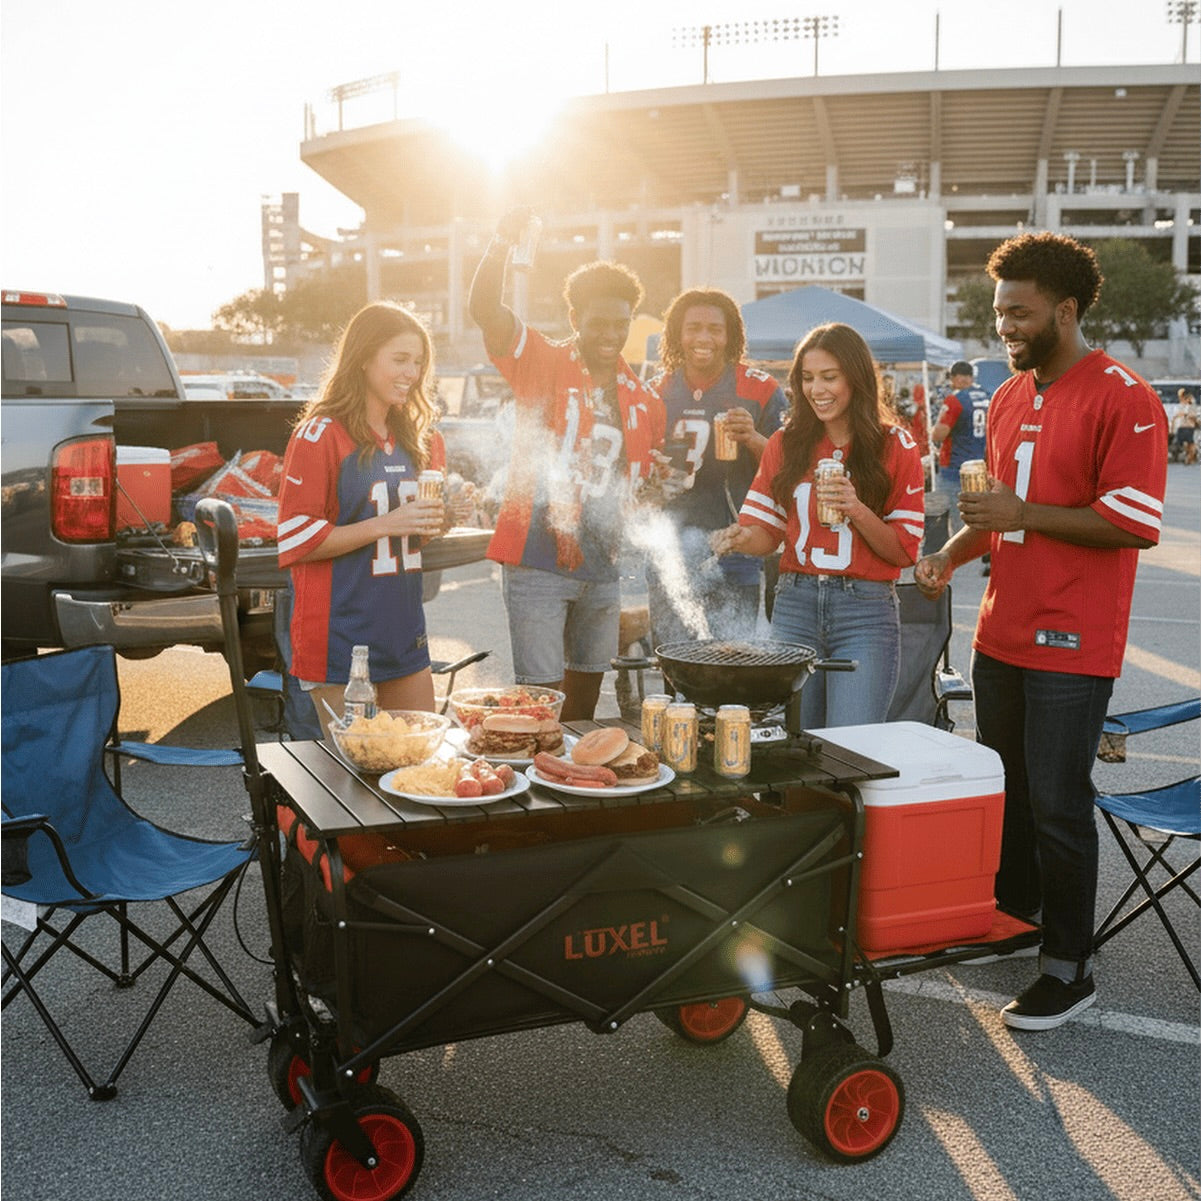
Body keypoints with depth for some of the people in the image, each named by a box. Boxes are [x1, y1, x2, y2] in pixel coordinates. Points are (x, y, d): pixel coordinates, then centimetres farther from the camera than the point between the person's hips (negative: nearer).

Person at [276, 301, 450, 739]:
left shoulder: (417, 437, 12)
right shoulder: (320, 435, -9)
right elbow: (296, 541, -14)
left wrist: (438, 520, -1)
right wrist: (385, 524, -20)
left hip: (404, 631, 7)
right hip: (341, 635, -7)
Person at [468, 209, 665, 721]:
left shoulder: (642, 401, 11)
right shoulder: (543, 363, -1)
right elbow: (484, 308, -17)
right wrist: (503, 241, -27)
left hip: (601, 567, 5)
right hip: (538, 561, -5)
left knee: (587, 689, 15)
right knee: (543, 696, -7)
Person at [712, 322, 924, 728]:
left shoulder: (895, 447, 1)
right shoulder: (786, 443, 9)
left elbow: (904, 551, -1)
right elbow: (767, 530, 9)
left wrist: (857, 511, -16)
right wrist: (739, 537, -13)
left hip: (865, 612, -2)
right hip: (795, 604, 3)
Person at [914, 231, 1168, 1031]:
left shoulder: (1123, 399, -12)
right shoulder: (1009, 399, 12)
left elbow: (1135, 524, -18)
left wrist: (1025, 513, -20)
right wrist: (954, 552, 4)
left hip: (1071, 644, -8)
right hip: (1001, 632, 8)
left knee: (1056, 805, -3)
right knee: (1004, 790, 18)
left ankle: (1069, 969, 12)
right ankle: (1013, 915, 37)